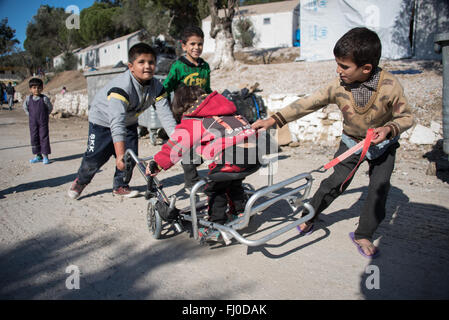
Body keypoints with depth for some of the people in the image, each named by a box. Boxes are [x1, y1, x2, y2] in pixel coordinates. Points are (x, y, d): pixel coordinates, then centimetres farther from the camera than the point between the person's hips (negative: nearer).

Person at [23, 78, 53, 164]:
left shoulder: (44, 98, -8)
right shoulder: (28, 98, 0)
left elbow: (50, 108, 2)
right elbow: (25, 107, 15)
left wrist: (44, 116, 2)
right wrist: (30, 115, 9)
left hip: (43, 122, -3)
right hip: (33, 123, 3)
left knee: (44, 138, -1)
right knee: (34, 138, 7)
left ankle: (45, 156, 5)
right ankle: (38, 156, 16)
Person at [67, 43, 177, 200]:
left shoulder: (157, 87, -19)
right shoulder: (121, 86, -38)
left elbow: (165, 114, -21)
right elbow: (117, 122, -45)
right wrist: (120, 154, -53)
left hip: (129, 122, 5)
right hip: (103, 120, -5)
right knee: (95, 157, -5)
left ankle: (120, 186, 20)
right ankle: (81, 180, 26)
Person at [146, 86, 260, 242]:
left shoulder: (191, 121, 8)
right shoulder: (224, 108, 30)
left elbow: (175, 145, 3)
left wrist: (156, 164, 8)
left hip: (233, 154, -8)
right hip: (256, 151, 8)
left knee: (214, 188, 11)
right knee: (233, 182, 31)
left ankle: (216, 228, 14)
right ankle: (240, 213, 39)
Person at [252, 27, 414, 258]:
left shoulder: (390, 86, -28)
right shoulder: (338, 87, -24)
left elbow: (407, 117, -14)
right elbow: (306, 104, -20)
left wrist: (389, 129, -36)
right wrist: (272, 120, -26)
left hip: (383, 144, 0)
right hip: (351, 142, 1)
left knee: (379, 189, -5)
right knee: (336, 183, -1)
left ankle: (363, 234, 14)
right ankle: (309, 215, 21)